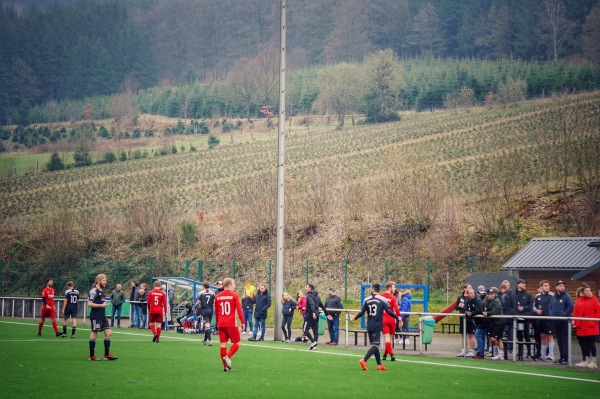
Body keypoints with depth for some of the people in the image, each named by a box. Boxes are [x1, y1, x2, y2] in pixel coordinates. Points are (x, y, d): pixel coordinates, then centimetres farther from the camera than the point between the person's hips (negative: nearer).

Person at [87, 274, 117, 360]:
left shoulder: (102, 291, 16)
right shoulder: (94, 291, -13)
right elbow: (89, 304, -20)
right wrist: (101, 305, -20)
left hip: (103, 316, 9)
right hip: (95, 317, -9)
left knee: (108, 333, 4)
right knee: (94, 334, -2)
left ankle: (107, 355, 7)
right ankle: (92, 356, 7)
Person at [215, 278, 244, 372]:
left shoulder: (218, 296, 10)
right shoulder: (235, 295, -4)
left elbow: (216, 311, 16)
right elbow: (239, 309, -9)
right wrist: (242, 322, -4)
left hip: (221, 324, 5)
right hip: (231, 323, -5)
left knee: (223, 344, 7)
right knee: (236, 343, 6)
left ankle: (225, 366, 6)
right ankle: (228, 356, -19)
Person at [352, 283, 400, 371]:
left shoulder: (367, 300, 3)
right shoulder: (383, 299, -6)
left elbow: (362, 312, 1)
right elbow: (389, 311, -9)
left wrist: (355, 318, 18)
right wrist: (397, 317, 5)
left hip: (369, 326, 4)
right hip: (377, 326, -4)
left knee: (374, 344, 14)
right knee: (375, 345, -3)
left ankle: (379, 364, 16)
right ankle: (364, 360, -22)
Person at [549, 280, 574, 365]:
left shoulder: (567, 296, -7)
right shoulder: (553, 297, 11)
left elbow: (571, 307, -13)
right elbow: (550, 307, 17)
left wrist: (564, 315, -16)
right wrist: (552, 314, 1)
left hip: (564, 322, -6)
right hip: (556, 322, 6)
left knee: (565, 340, -6)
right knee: (559, 340, 11)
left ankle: (566, 358, -5)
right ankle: (562, 357, 18)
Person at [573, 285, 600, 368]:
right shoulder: (578, 300, 7)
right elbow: (575, 312, 7)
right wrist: (575, 321, -2)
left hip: (591, 327, -4)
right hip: (581, 327, 4)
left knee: (591, 344, -2)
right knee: (583, 345, 9)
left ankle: (593, 362, 6)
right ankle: (586, 361, 19)